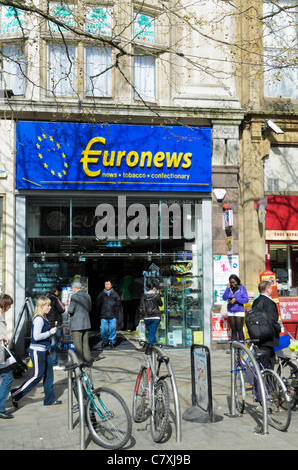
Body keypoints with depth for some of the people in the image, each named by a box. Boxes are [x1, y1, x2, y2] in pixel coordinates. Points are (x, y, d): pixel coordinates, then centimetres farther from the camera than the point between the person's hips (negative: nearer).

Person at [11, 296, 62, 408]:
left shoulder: (43, 318, 12)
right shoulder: (38, 319, -18)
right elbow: (36, 336, -24)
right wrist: (50, 332, -17)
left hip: (43, 350, 10)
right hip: (37, 351, -10)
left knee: (49, 374, 12)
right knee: (37, 376, -3)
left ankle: (50, 399, 20)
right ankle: (15, 395, 6)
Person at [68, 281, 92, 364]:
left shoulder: (74, 296, -14)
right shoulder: (87, 296, 8)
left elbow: (70, 310, -15)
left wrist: (69, 309, 6)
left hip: (76, 324, -7)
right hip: (86, 323, 7)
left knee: (78, 345, -1)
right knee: (85, 343, 15)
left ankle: (80, 363, 2)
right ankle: (88, 361, 21)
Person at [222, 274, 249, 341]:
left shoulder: (242, 288, -4)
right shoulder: (230, 288, 6)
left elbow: (246, 299, -10)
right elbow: (224, 298, -2)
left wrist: (236, 299, -20)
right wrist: (228, 288, -10)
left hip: (239, 311, -4)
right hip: (230, 312, 4)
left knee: (239, 329, -5)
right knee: (233, 330, 8)